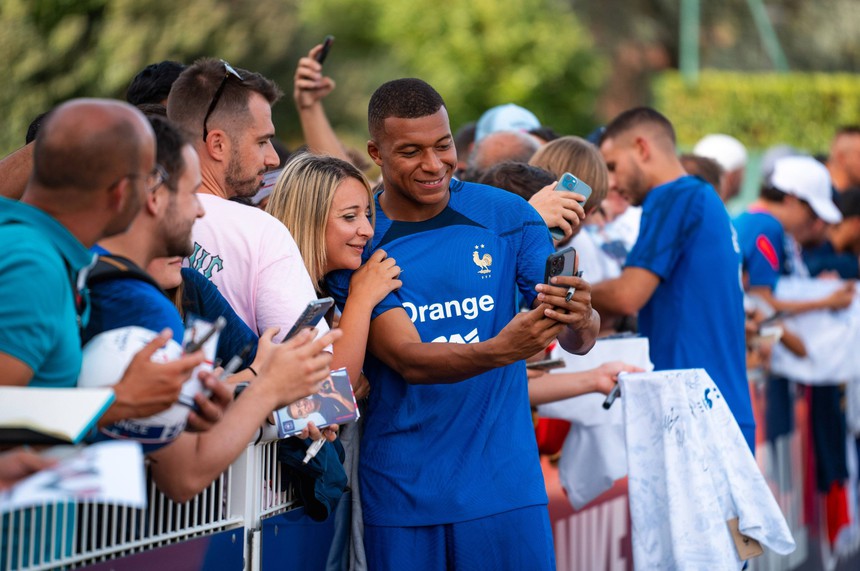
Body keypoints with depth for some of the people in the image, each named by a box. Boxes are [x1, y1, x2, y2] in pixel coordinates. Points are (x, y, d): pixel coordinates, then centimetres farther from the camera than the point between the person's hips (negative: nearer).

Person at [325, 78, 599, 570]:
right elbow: (408, 359, -14)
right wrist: (499, 351, -32)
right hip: (403, 489, -1)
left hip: (505, 480, 1)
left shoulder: (507, 216, 1)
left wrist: (579, 320, -26)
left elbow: (581, 341, -2)